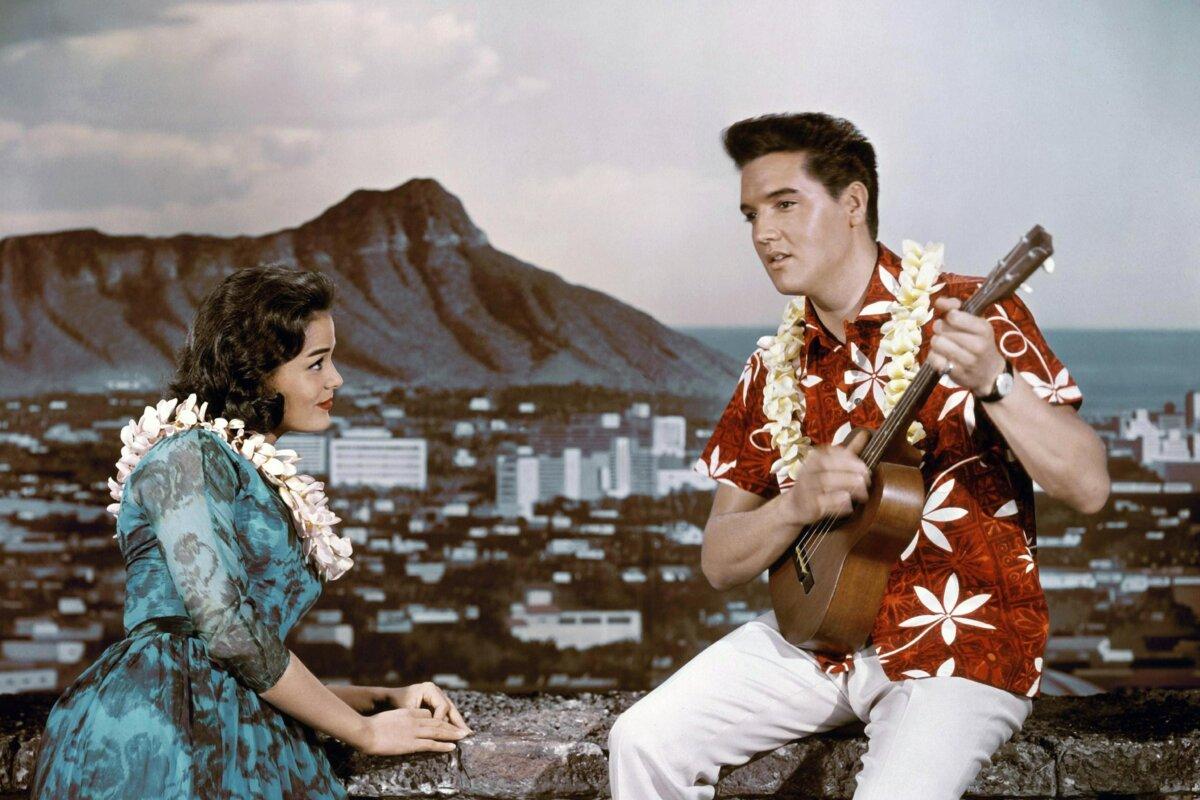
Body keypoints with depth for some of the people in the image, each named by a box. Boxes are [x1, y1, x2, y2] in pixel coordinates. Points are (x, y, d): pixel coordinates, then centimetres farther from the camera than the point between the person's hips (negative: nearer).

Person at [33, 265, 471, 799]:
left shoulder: (265, 483, 23)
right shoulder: (189, 455, -2)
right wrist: (366, 731, -5)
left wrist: (383, 697, 10)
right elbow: (229, 631, -12)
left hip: (241, 743, 7)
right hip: (156, 732, -7)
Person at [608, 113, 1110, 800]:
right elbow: (720, 562, 5)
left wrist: (993, 382, -34)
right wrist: (796, 504, -16)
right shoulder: (777, 368, 6)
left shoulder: (969, 315, -10)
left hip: (961, 646, -5)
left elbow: (1089, 488, -18)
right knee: (644, 741, -8)